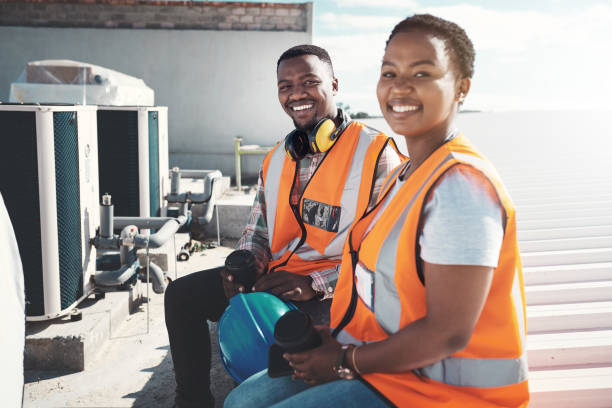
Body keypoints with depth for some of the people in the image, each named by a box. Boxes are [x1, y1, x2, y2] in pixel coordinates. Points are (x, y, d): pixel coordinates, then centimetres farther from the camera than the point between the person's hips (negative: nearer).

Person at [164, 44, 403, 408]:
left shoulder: (376, 154, -10)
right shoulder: (276, 159, 13)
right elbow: (259, 232, 20)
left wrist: (314, 284, -23)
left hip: (334, 295, -7)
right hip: (275, 279, 7)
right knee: (181, 294, 3)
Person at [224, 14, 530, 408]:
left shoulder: (462, 185, -23)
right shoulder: (406, 174, 8)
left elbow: (448, 333, -25)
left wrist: (346, 361, -14)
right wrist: (334, 336, 0)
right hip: (389, 359, 9)